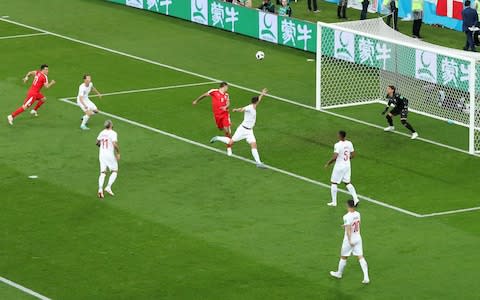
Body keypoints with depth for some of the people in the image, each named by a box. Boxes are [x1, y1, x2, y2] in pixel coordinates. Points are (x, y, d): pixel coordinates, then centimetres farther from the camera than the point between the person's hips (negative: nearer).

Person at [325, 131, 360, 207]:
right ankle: (355, 198, 6)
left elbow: (334, 157, -24)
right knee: (347, 182, 17)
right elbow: (353, 155, 6)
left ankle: (334, 202, 12)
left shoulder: (338, 145, -20)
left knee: (334, 183, 8)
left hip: (339, 166, -6)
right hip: (347, 165, 6)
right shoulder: (349, 143, -1)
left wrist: (328, 163, -10)